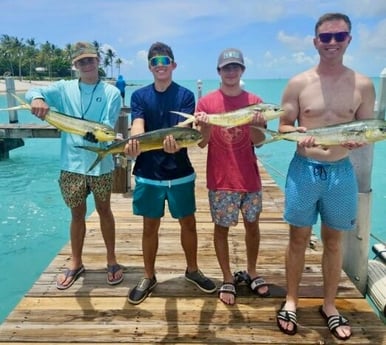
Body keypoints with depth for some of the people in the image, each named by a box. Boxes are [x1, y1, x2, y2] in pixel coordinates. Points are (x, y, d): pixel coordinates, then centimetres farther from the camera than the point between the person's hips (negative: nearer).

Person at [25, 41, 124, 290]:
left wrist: (94, 132, -34)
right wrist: (37, 98, -33)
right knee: (77, 213, 14)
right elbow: (33, 92, -10)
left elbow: (108, 126, -12)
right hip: (72, 164, 2)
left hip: (101, 164, -1)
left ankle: (112, 260, 29)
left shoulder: (111, 92, -3)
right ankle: (76, 264, 30)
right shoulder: (64, 88, 3)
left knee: (104, 211, 13)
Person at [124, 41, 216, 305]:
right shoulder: (140, 96, 2)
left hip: (180, 172, 0)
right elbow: (137, 127, -13)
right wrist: (132, 144, -37)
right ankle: (149, 277, 29)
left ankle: (192, 270, 34)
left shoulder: (185, 95, -2)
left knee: (188, 223, 12)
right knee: (150, 226, 12)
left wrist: (174, 142, -41)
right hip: (148, 172, 1)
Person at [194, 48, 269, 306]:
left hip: (249, 177, 2)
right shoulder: (206, 102, -3)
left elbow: (259, 140, -3)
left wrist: (254, 124, -23)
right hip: (220, 179, -2)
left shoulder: (254, 102, 2)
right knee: (222, 228, 7)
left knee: (252, 224, 14)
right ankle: (228, 279, 24)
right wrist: (205, 125, -26)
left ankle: (252, 272, 34)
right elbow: (202, 142, -5)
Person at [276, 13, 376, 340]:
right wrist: (299, 134, -20)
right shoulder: (298, 83, -2)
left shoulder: (363, 84, 1)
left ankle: (329, 306, 31)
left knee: (334, 241, 12)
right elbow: (282, 126, 2)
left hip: (341, 172, 1)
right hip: (304, 169, -1)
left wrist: (357, 139, -18)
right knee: (298, 239, 9)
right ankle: (291, 301, 27)